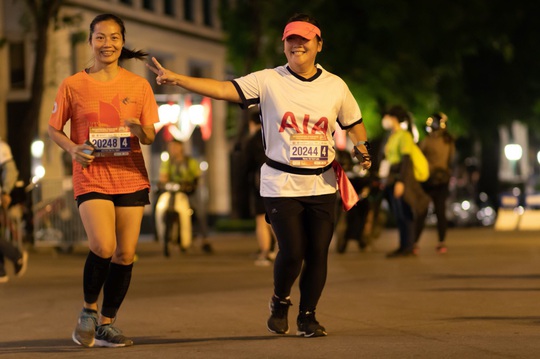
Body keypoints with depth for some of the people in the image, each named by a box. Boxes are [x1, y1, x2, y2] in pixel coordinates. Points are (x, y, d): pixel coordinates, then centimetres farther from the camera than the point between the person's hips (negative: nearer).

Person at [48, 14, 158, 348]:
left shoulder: (139, 85, 4)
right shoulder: (73, 85, 0)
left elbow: (150, 135, 7)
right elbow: (53, 128, 8)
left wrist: (140, 131, -17)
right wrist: (73, 148, -12)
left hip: (131, 178, 3)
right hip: (91, 177, -3)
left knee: (125, 254, 1)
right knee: (103, 247, -20)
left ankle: (106, 324, 16)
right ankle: (89, 309, 4)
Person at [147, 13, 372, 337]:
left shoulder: (335, 86, 4)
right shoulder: (268, 81, -5)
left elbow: (354, 123, 19)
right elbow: (223, 89, -14)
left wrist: (362, 148, 0)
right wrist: (176, 78, -25)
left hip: (322, 185, 3)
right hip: (281, 185, -3)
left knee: (318, 252, 1)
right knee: (292, 252, -9)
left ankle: (308, 316, 19)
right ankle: (280, 303, 20)